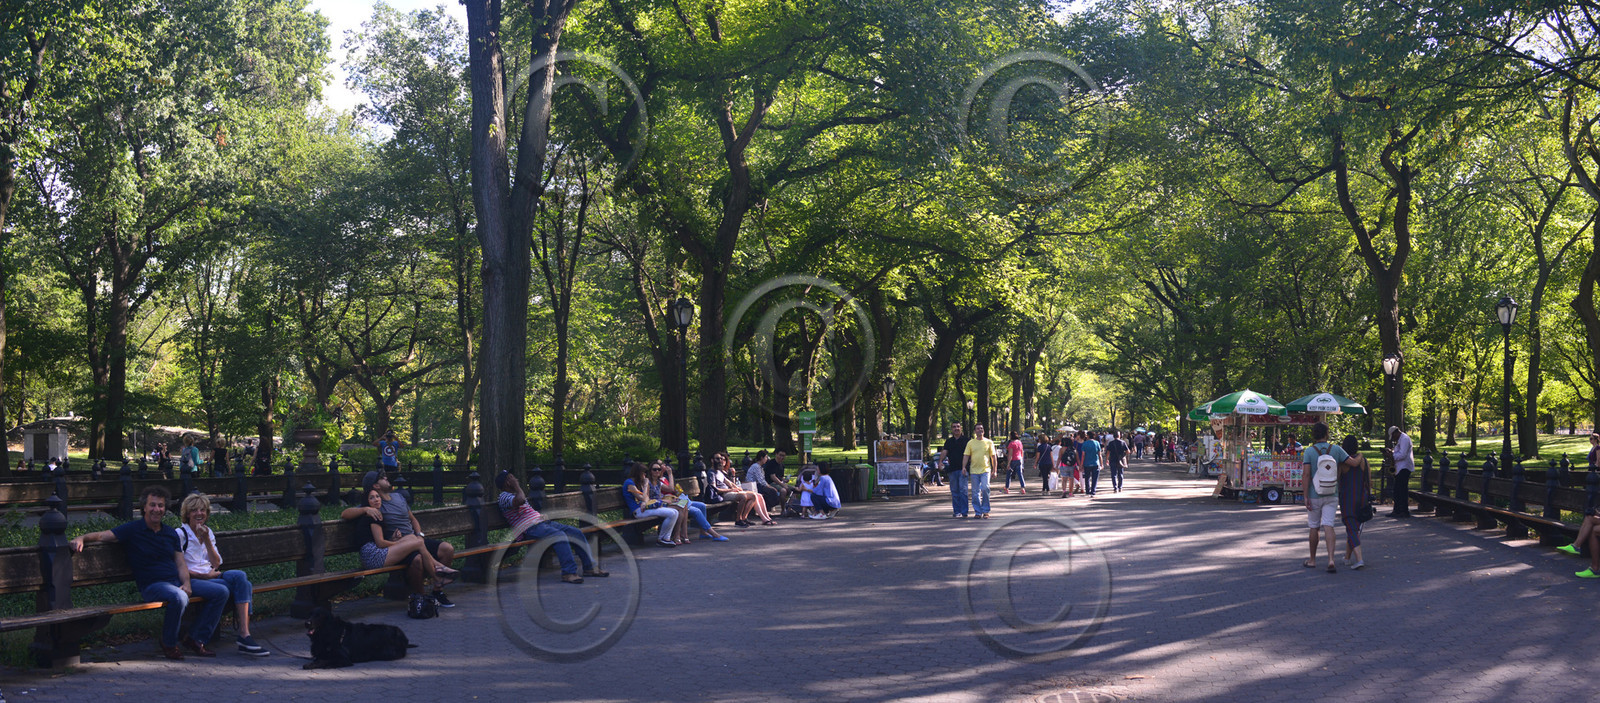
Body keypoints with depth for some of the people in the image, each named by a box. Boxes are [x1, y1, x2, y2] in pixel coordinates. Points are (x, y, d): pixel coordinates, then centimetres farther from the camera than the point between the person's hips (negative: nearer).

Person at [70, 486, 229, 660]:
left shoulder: (171, 533, 16)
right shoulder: (133, 530, 1)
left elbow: (181, 564, 14)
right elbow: (102, 535, -8)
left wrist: (186, 583, -4)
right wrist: (82, 538, -28)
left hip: (177, 582, 7)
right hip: (151, 585, -7)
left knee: (221, 591, -5)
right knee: (179, 598, -39)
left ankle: (196, 639, 2)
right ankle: (168, 644, -12)